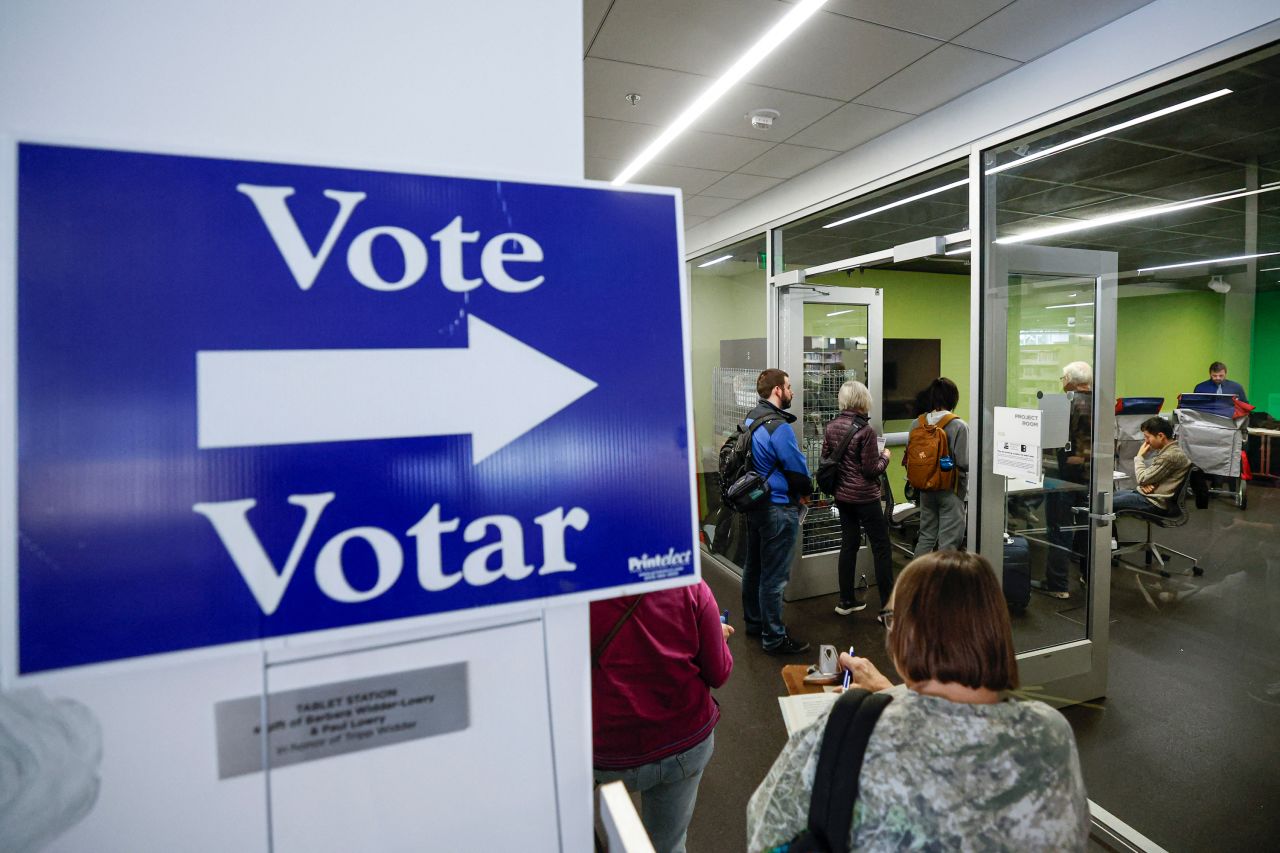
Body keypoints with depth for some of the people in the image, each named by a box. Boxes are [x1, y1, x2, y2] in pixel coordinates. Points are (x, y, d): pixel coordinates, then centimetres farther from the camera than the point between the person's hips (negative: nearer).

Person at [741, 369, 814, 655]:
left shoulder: (751, 419, 8)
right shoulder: (778, 426, -21)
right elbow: (798, 468, -16)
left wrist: (798, 489, 9)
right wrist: (806, 492, 6)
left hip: (754, 504, 10)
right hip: (778, 509, -10)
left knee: (754, 567, 19)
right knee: (774, 576, 0)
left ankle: (754, 622, 34)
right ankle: (774, 638, 12)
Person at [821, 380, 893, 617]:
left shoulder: (831, 427, 1)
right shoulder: (865, 429, -17)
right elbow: (871, 469, -14)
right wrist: (884, 457, 3)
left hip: (841, 495, 7)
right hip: (865, 497, -7)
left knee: (849, 544, 15)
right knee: (882, 548, 3)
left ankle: (846, 601, 22)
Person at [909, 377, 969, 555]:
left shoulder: (918, 424, -2)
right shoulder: (959, 426, -15)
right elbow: (964, 463, -17)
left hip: (926, 488, 5)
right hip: (950, 489, -5)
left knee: (926, 536, 16)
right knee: (948, 540, 4)